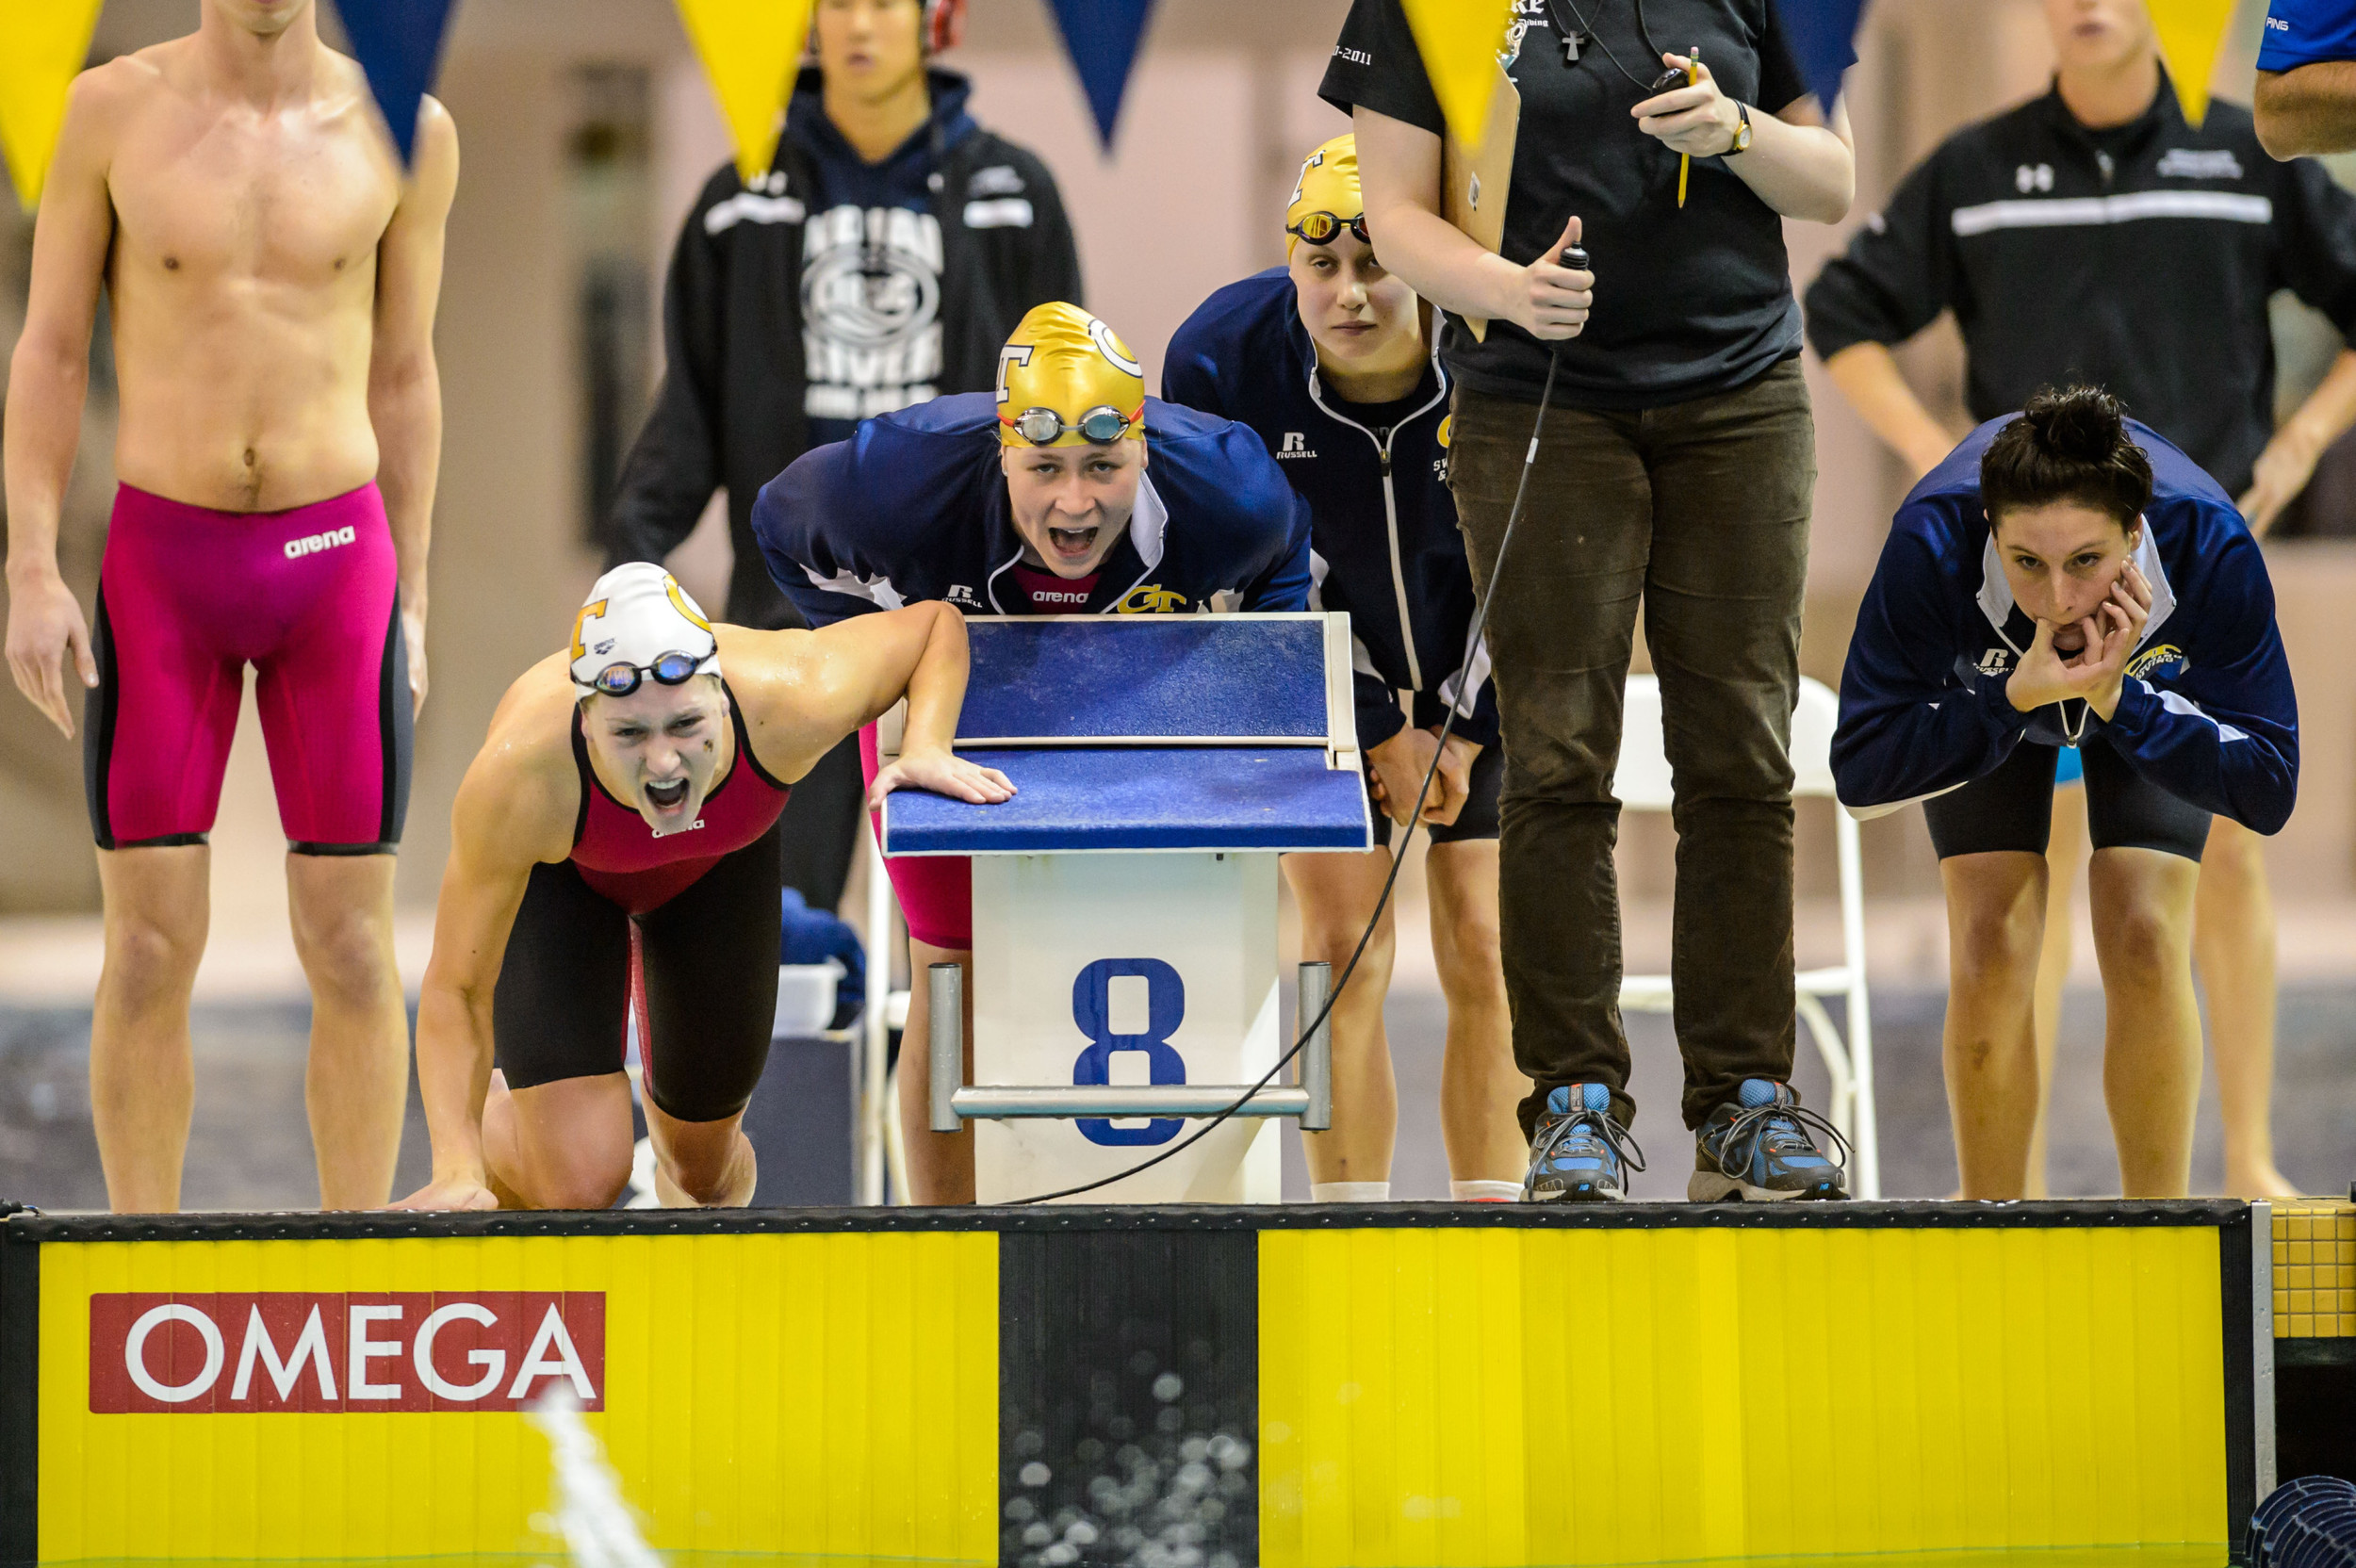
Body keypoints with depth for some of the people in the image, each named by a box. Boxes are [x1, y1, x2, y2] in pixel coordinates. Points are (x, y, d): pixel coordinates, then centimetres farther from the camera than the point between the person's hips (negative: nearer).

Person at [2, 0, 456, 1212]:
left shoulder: (403, 131, 0)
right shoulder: (115, 109, -2)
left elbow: (403, 377, 9)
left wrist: (410, 605, 7)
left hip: (336, 559, 1)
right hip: (159, 565, -1)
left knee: (351, 952, 1)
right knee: (149, 952, -1)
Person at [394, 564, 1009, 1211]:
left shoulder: (784, 702, -42)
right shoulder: (517, 778, -46)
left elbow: (935, 623, -19)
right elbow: (457, 988, -32)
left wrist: (925, 747, -36)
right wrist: (457, 1169, -42)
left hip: (720, 866, 2)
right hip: (555, 881, -2)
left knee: (705, 1172, 14)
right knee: (581, 1182, -16)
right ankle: (501, 1106, 22)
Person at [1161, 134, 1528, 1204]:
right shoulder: (1223, 357, -25)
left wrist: (1464, 733, -9)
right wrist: (1379, 734, -12)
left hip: (1482, 683, 0)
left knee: (1482, 948, -5)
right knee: (1344, 938, -9)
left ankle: (1490, 1220, 1)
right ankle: (1349, 1217, -2)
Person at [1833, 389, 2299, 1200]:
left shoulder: (2212, 549, -41)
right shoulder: (1933, 541, -42)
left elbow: (2268, 789, -33)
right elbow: (1859, 768, -36)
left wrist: (2117, 700, -46)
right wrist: (2018, 695, -48)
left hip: (2150, 693, 0)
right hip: (1985, 688, 0)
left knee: (2146, 945, -13)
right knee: (1991, 949, -13)